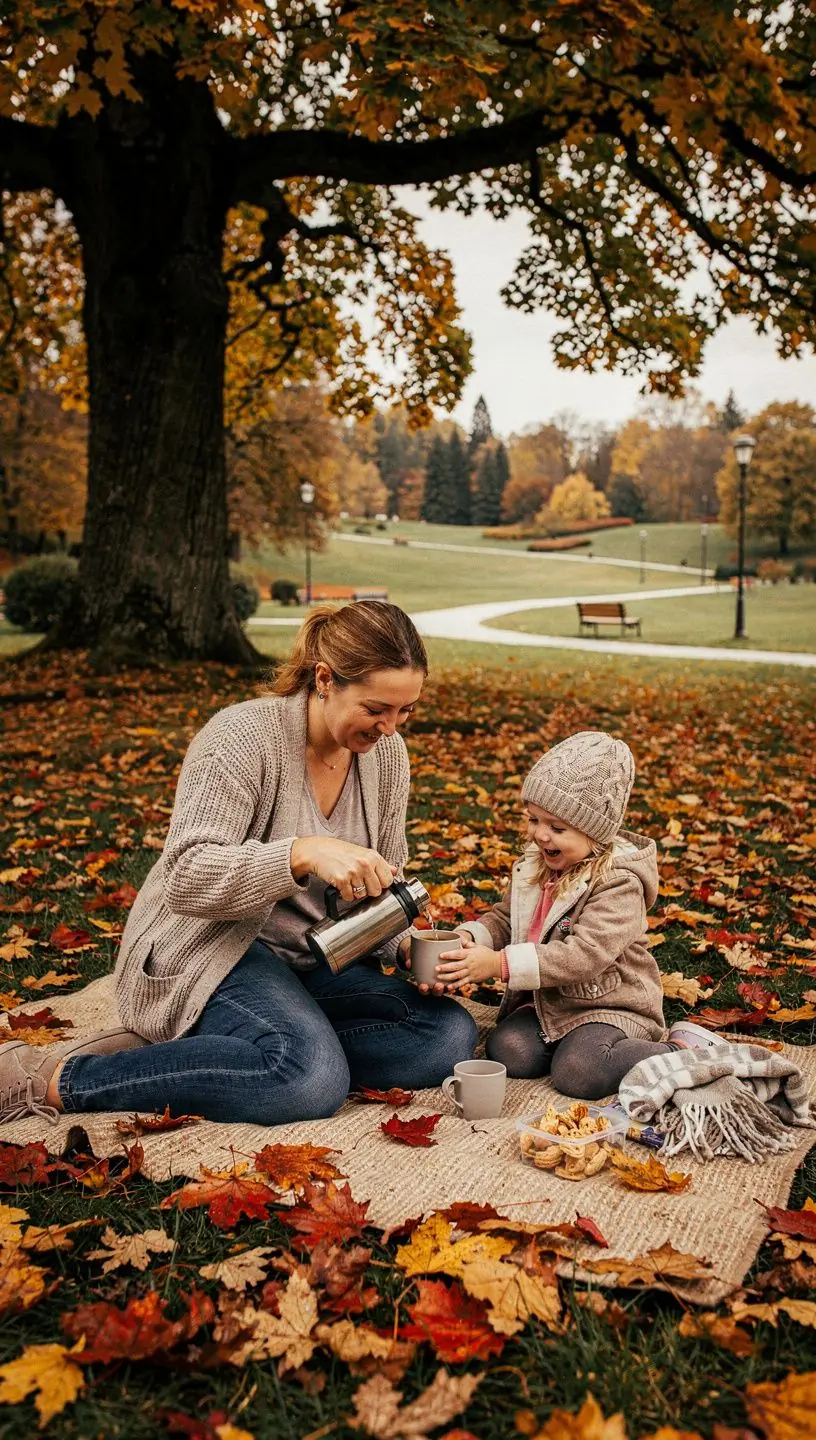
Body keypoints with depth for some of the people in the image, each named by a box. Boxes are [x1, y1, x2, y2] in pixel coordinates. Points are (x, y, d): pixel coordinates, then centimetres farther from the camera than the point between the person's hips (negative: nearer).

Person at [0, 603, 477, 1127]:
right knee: (312, 1080, -33)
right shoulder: (242, 736, -18)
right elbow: (186, 881, -26)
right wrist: (304, 852, -40)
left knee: (451, 1035, -14)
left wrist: (409, 947, -10)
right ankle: (54, 1079, -20)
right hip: (208, 949, -7)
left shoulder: (387, 752, 2)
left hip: (313, 962, 8)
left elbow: (384, 885, 11)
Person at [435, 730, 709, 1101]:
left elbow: (584, 955, -32)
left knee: (576, 1073, -28)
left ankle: (681, 1052, -7)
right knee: (507, 1051, -18)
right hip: (546, 1001, 6)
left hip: (609, 1005, -6)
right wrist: (469, 938, -14)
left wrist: (500, 964, -38)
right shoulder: (534, 866, 2)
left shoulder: (618, 883, -22)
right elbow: (504, 919, 11)